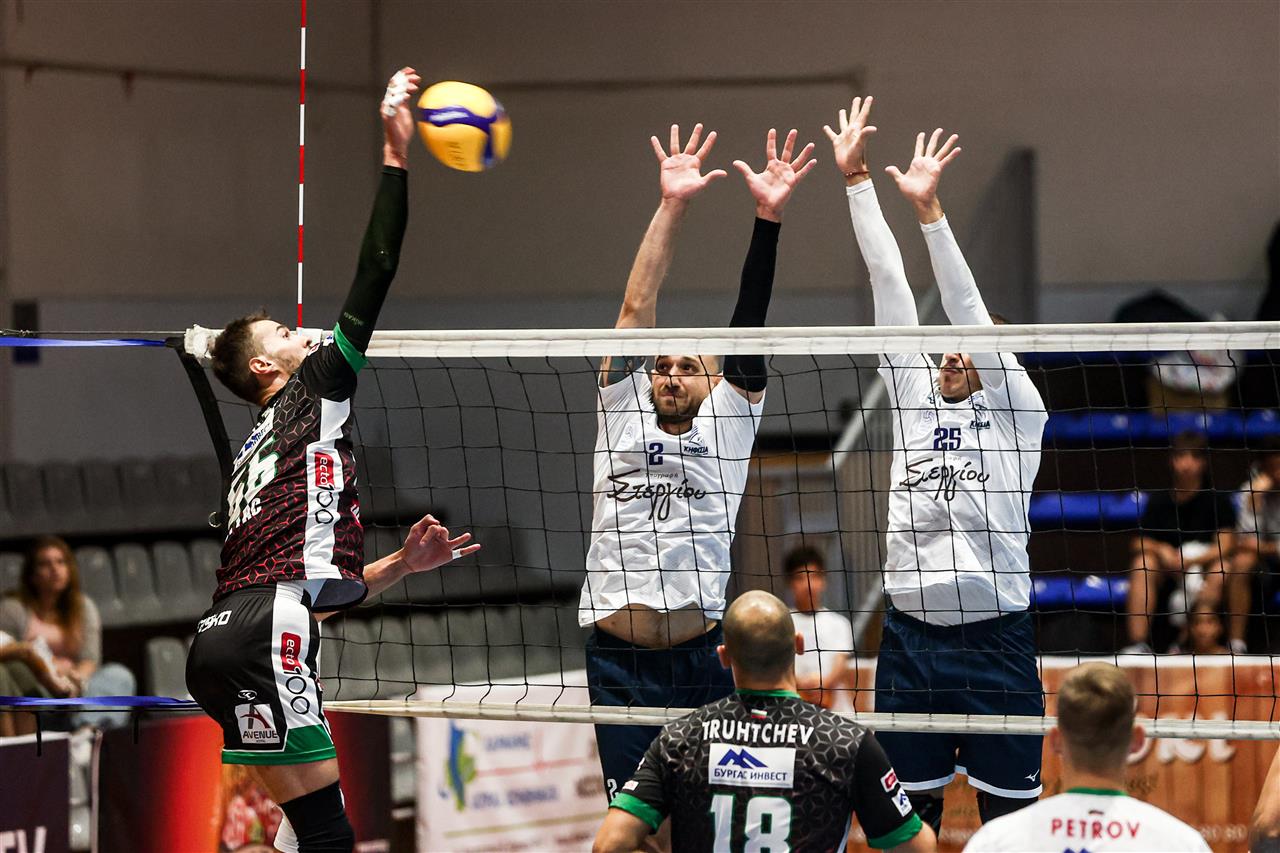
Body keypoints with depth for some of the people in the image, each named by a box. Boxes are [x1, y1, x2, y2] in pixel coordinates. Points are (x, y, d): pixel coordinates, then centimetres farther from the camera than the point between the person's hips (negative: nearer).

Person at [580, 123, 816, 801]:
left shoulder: (726, 423, 10)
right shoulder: (623, 411, 13)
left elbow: (748, 326, 2)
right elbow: (637, 308, 7)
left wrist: (768, 218, -7)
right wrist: (671, 207, 0)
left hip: (700, 660, -1)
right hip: (617, 661, 1)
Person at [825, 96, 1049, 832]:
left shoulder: (1016, 410, 1)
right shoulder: (915, 401, 12)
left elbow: (970, 312, -10)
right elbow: (890, 284, 9)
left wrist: (929, 207, -18)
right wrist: (856, 179, 10)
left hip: (996, 641, -4)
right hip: (910, 639, 4)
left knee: (1011, 825, -1)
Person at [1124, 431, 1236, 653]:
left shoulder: (1217, 499, -5)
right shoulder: (1159, 501, 3)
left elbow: (1224, 545, -13)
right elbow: (1140, 543, 2)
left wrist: (1188, 562, -25)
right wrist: (1162, 550, -20)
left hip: (1206, 564, -2)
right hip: (1168, 568, 2)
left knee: (1221, 570, -33)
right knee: (1143, 563, -26)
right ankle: (1138, 644, -36)